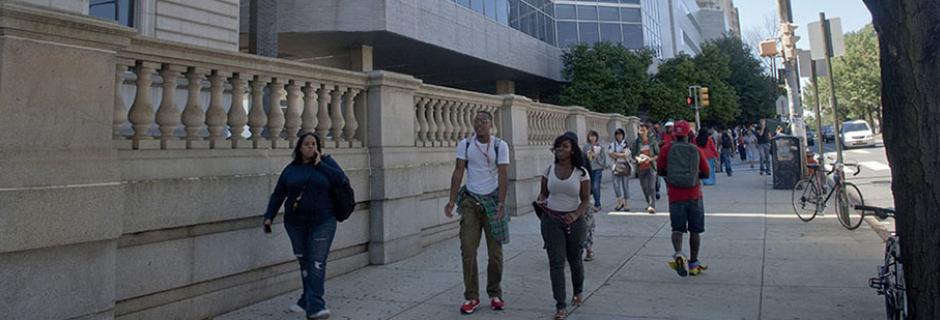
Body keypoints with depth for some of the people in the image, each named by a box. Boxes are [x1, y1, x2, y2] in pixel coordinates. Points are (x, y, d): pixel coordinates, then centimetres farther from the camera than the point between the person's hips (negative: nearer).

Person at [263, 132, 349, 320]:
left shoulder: (327, 162, 3)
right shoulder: (291, 169, 9)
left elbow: (342, 180, -12)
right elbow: (278, 195, 10)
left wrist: (320, 164, -10)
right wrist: (269, 217, 1)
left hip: (322, 223, -2)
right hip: (296, 224, 2)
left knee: (317, 264, -7)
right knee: (304, 263, 8)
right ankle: (308, 300, 21)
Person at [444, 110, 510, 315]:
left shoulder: (500, 146, -4)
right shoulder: (465, 145, 1)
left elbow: (503, 175, -11)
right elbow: (458, 172, -2)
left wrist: (501, 203, -22)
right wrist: (452, 200, -12)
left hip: (492, 200, -1)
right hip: (470, 201, 1)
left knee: (495, 252, 6)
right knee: (468, 250, -3)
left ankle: (495, 294, 23)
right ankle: (471, 296, 8)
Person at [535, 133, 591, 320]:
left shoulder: (581, 173, -4)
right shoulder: (549, 170, 3)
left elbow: (586, 200, -5)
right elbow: (543, 194, 11)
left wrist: (575, 215, -23)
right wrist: (540, 201, -12)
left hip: (574, 220, -1)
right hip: (551, 220, 1)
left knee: (574, 259, 15)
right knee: (556, 262, -4)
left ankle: (577, 292, 43)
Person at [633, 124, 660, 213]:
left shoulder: (652, 141, 0)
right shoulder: (636, 142, 3)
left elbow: (658, 154, 2)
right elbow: (633, 154, 6)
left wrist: (650, 159, -15)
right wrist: (637, 158, -15)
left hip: (651, 167, -3)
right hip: (641, 168, 3)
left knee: (651, 187, -12)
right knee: (644, 187, 12)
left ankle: (652, 206, -15)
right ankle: (649, 203, 31)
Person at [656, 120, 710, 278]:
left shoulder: (666, 150, -2)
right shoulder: (697, 151, 1)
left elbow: (660, 171, 3)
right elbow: (705, 173, 6)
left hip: (675, 195, 0)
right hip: (694, 195, 1)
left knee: (677, 228, 6)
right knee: (695, 230, 11)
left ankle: (678, 254, -21)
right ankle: (693, 264, 17)